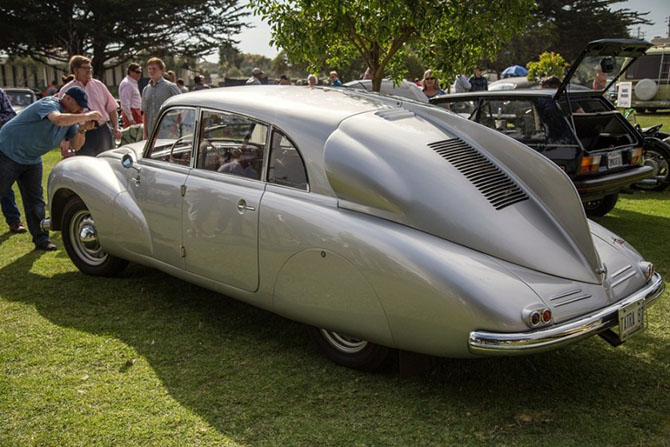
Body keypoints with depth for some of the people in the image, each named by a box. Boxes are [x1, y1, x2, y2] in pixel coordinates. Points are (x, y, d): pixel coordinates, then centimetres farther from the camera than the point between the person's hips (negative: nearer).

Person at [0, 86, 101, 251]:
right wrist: (87, 116, -40)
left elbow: (75, 145, 1)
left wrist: (82, 129, -16)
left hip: (32, 160, 8)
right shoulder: (49, 104, -23)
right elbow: (58, 119, -46)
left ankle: (41, 239, 7)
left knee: (35, 200, 5)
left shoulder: (70, 117, 2)